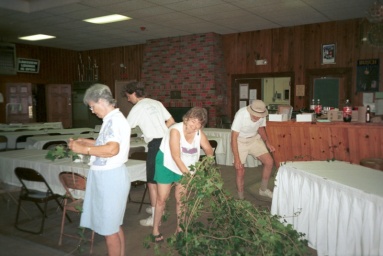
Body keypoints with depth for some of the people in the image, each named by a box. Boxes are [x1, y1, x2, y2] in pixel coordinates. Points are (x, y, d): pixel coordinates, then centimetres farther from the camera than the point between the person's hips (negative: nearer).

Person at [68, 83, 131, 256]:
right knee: (114, 226, 20)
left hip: (110, 177, -10)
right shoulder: (113, 119, 13)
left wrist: (84, 149, -24)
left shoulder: (114, 120, -19)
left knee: (109, 229, 3)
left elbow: (112, 149, -32)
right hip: (107, 176, 10)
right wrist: (87, 142, 14)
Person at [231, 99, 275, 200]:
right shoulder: (241, 114, -32)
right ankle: (241, 198, 13)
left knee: (269, 162, -4)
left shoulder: (262, 115, -16)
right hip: (240, 141, -5)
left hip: (255, 139, 5)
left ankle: (263, 190, 17)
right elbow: (234, 137, -28)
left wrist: (267, 142, -7)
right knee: (240, 170, -7)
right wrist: (236, 159, -29)